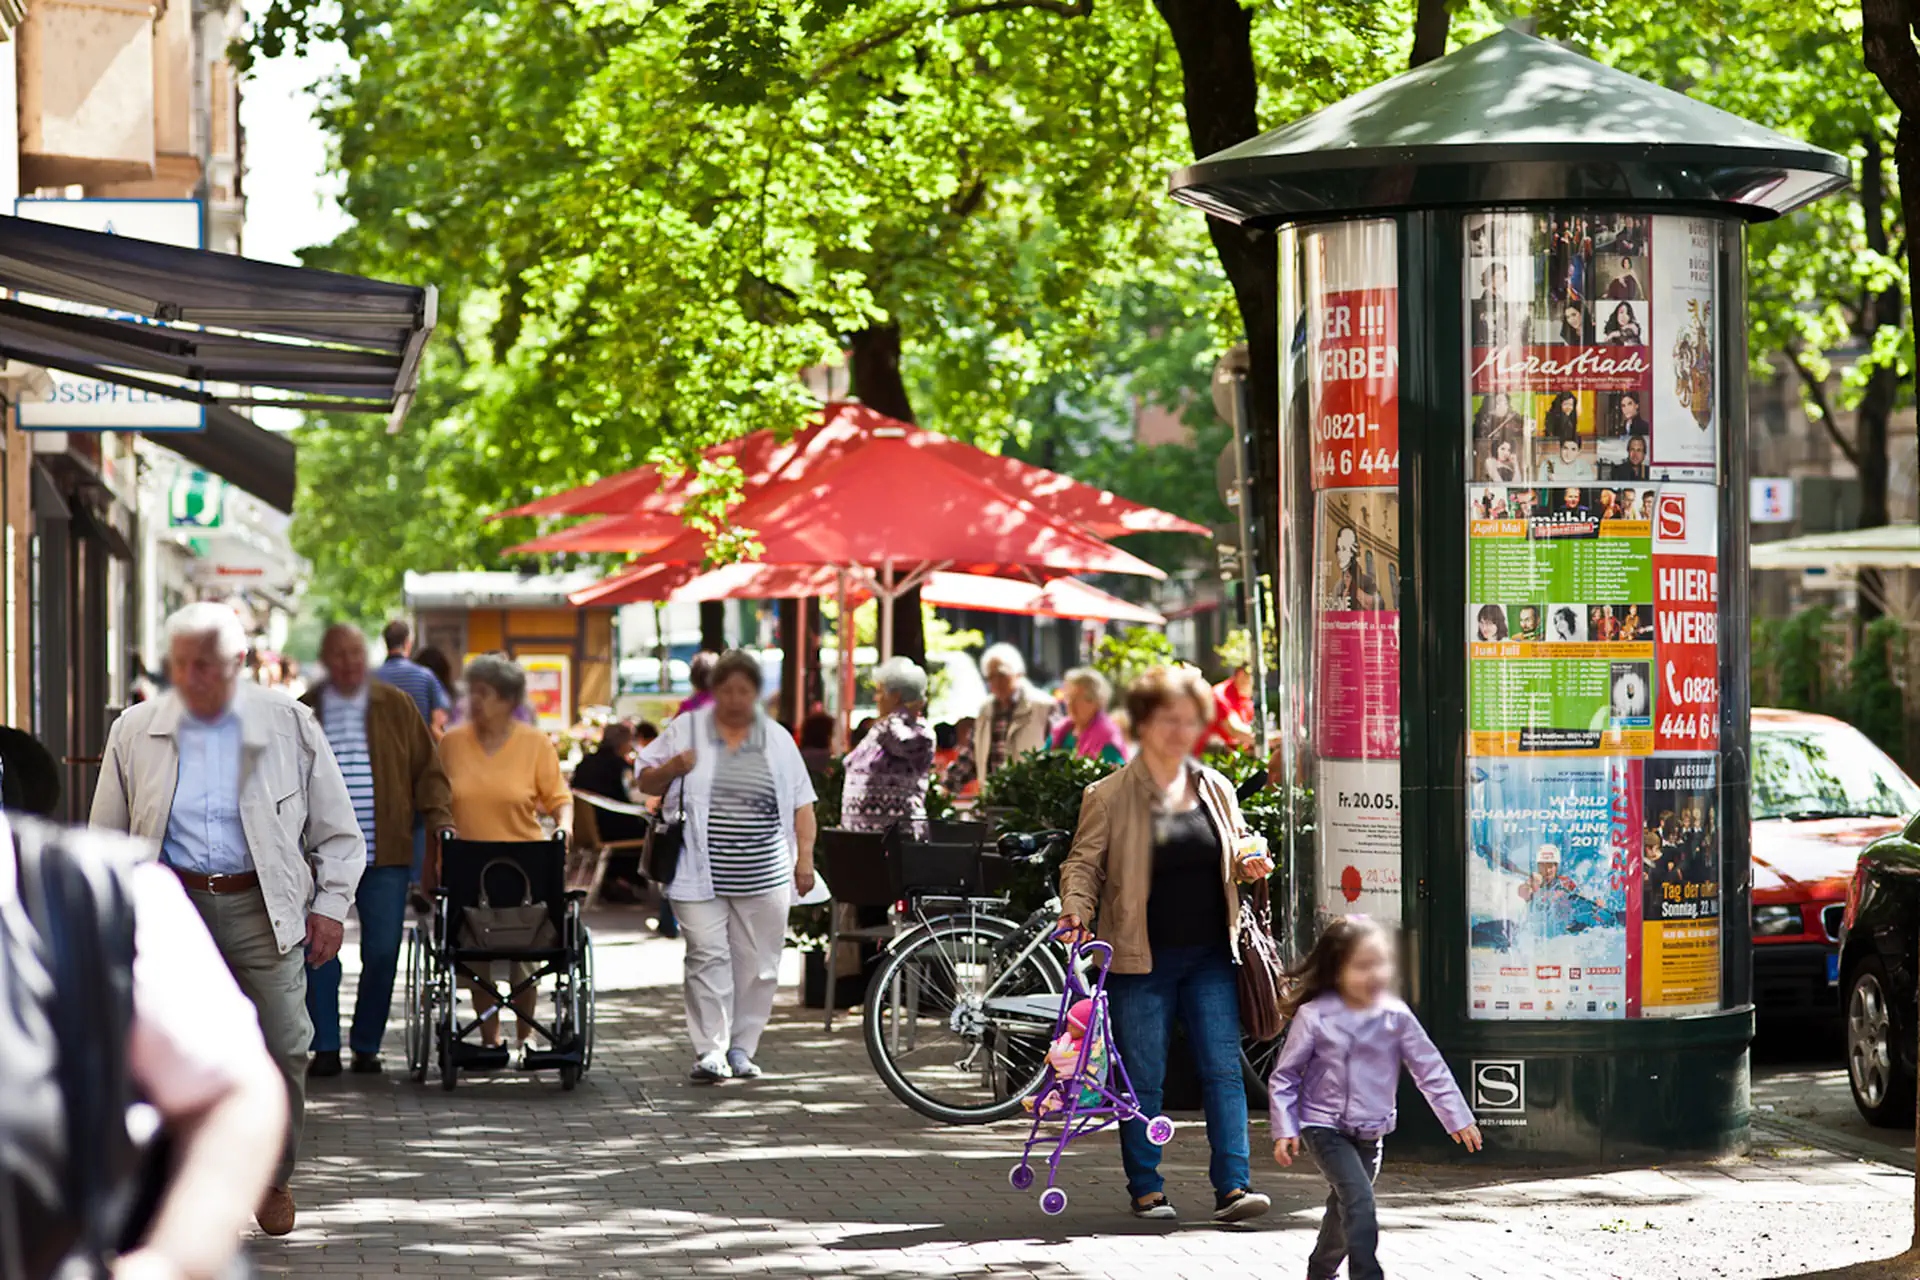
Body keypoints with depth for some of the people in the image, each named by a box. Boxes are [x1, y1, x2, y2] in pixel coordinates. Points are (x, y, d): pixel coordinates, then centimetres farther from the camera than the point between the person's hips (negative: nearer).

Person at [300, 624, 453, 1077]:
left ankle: (366, 1046, 12)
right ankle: (325, 1048, 2)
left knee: (382, 954, 0)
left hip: (386, 854, 0)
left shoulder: (396, 707, 8)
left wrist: (439, 822, -4)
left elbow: (427, 770, 10)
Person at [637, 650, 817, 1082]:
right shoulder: (686, 730, 6)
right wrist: (672, 768, -11)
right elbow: (646, 782, 10)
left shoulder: (777, 740, 10)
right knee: (708, 957, -10)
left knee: (758, 964, 2)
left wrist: (805, 858, 2)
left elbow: (801, 803, 12)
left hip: (762, 878, 2)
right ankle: (710, 1050, -7)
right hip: (700, 876, -2)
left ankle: (741, 1049, 13)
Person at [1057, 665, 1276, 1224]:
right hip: (1142, 961, -3)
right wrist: (1077, 909, -17)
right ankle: (1146, 1190, 13)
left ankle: (1232, 1186, -5)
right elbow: (1084, 862, 0)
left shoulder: (1215, 789, 9)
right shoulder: (1109, 796, -3)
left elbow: (1238, 844, 21)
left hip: (1209, 958, 3)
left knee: (1224, 1070, -4)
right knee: (1144, 1079, 2)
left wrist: (1249, 860, -1)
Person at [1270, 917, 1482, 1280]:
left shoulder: (1395, 1016, -4)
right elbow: (1285, 1076, -5)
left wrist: (1457, 1117, 1)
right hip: (1324, 1126, -4)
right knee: (1360, 1201, -21)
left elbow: (1429, 1068, 3)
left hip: (1370, 1132, 4)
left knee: (1344, 1210, 16)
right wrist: (1284, 1130, -9)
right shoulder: (1314, 1016, -13)